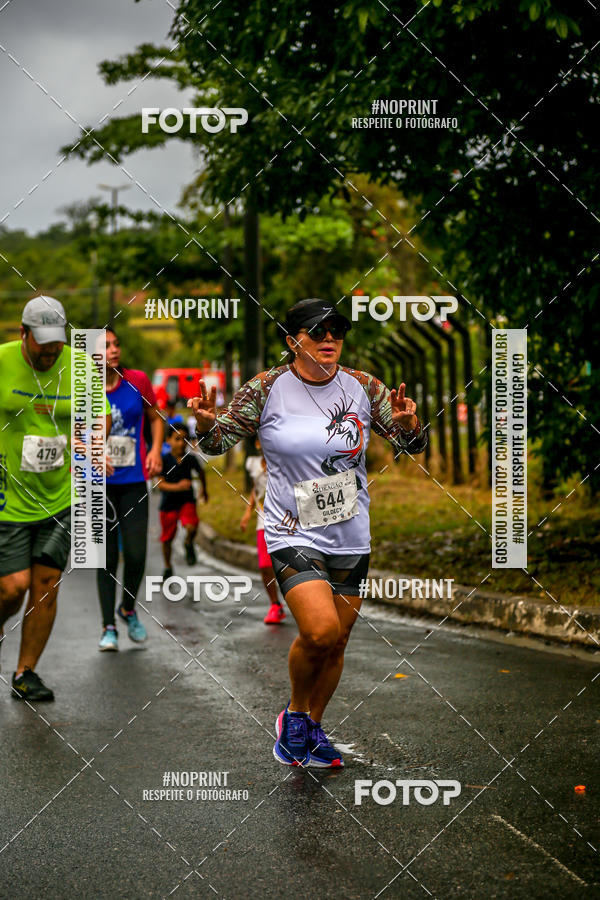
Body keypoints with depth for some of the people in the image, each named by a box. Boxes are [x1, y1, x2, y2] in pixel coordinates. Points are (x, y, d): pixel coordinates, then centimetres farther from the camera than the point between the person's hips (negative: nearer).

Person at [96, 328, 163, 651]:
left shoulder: (137, 381, 0)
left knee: (136, 554, -5)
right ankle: (108, 627, 11)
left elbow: (155, 418, 15)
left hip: (133, 482, 1)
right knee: (106, 557, 1)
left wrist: (156, 449, -1)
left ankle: (128, 609, 23)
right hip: (98, 483, -1)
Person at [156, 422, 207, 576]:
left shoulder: (190, 459, -7)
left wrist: (204, 489, 28)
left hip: (187, 501, 0)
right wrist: (177, 487, -34)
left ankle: (188, 544, 7)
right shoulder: (164, 460, -14)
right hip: (168, 504, 0)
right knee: (167, 539, 11)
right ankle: (168, 567, 36)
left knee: (191, 527, -28)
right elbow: (160, 485, -19)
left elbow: (200, 471, 16)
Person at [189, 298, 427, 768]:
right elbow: (219, 441, 0)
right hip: (294, 535, -4)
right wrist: (207, 423, -23)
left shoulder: (363, 387, 0)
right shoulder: (266, 389, -7)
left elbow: (412, 445, 4)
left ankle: (311, 728, 34)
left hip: (351, 538, 4)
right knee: (320, 631, -22)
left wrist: (408, 424, -20)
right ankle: (295, 712, 7)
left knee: (336, 644, 10)